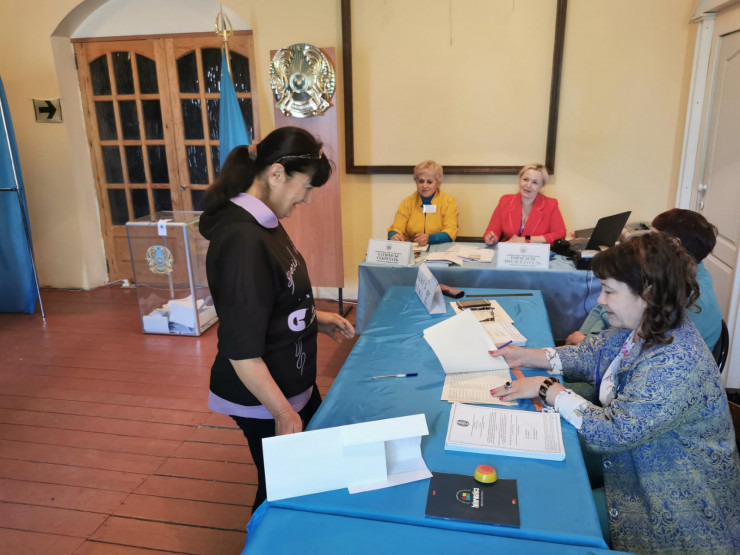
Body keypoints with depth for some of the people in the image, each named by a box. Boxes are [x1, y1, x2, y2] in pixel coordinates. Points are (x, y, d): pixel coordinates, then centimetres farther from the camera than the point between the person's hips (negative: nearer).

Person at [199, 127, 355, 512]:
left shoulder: (263, 223, 2)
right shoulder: (242, 241, -29)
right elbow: (241, 350, -28)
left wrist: (313, 316, 8)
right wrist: (284, 413, -22)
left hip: (293, 381, 10)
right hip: (264, 399, -9)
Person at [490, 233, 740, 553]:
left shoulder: (676, 365, -34)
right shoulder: (640, 326, -7)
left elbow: (613, 433, -33)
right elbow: (592, 355, 7)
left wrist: (547, 389, -25)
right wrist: (526, 356, -2)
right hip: (635, 463, 8)